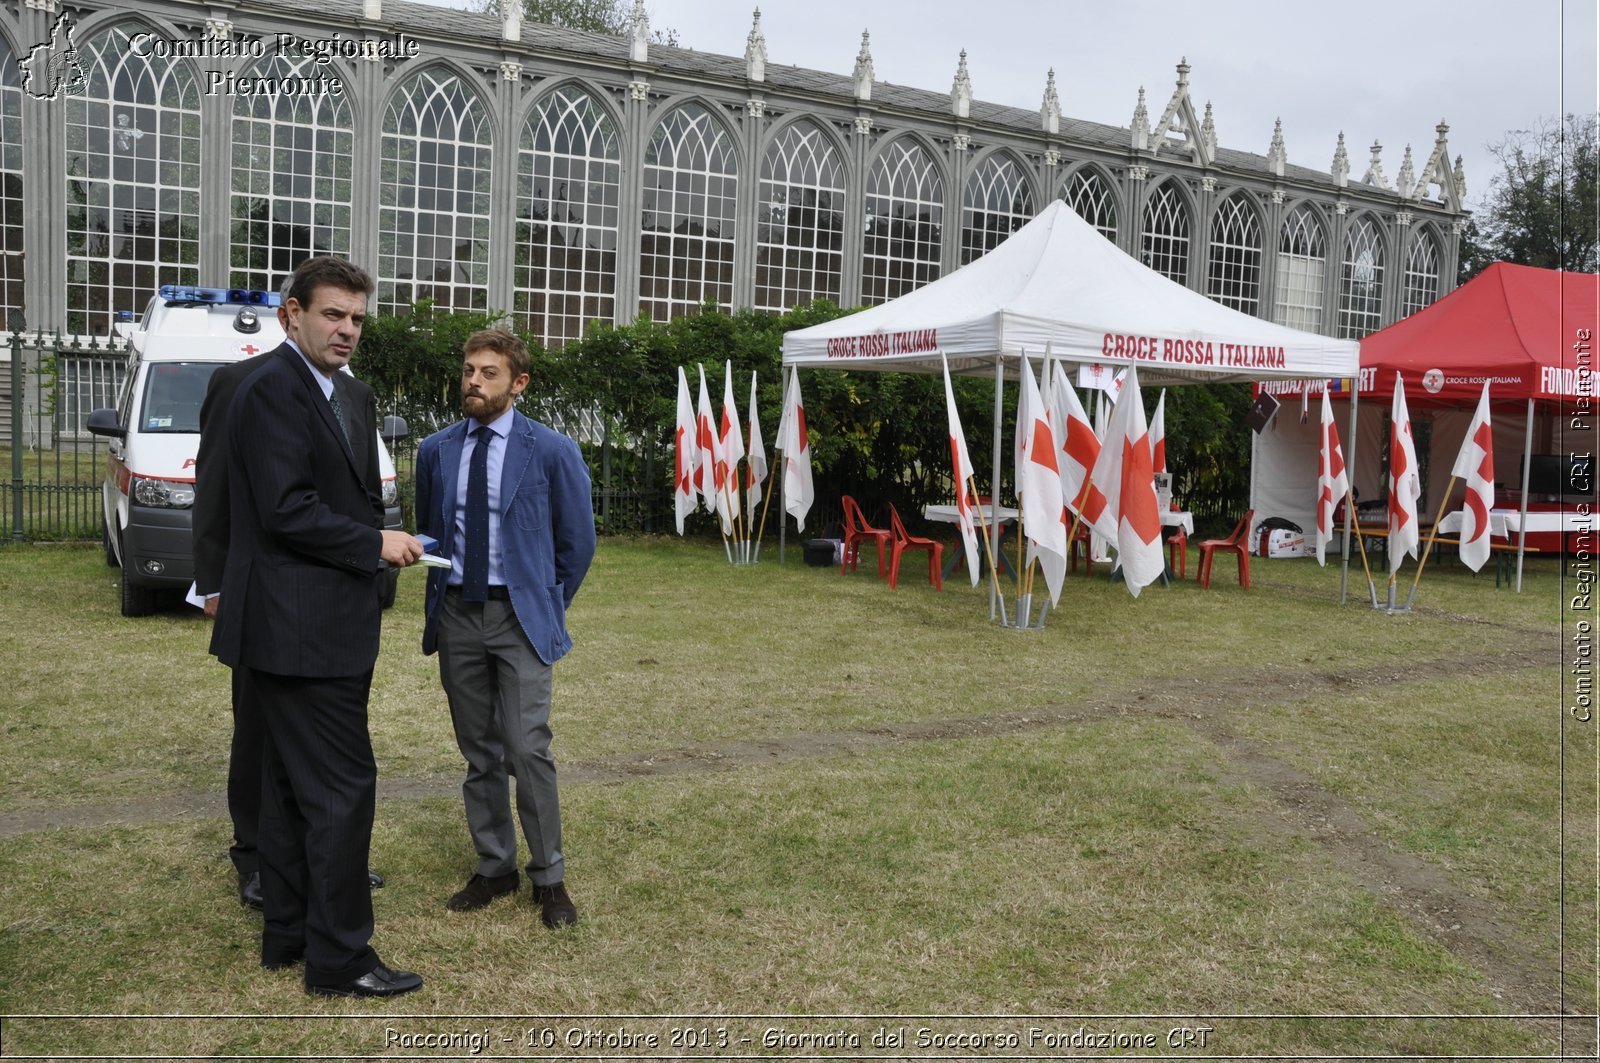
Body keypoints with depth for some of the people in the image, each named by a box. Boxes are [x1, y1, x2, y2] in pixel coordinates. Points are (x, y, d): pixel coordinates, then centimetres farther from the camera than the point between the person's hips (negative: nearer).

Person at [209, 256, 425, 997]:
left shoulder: (353, 398, 15)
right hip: (299, 630, -10)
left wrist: (381, 538, 5)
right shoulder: (272, 388, -14)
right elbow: (285, 509, -21)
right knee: (343, 784, -5)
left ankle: (288, 935, 28)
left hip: (328, 629, 10)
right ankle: (339, 956, 5)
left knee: (293, 788, 16)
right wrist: (374, 544, -12)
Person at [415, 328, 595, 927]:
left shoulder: (551, 451, -5)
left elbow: (577, 541, 2)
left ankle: (549, 878, 5)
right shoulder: (435, 451, 6)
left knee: (527, 749, -10)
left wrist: (546, 606, 6)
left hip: (519, 616, -4)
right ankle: (494, 868, 24)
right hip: (456, 614, 4)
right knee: (478, 752, 11)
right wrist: (439, 598, 15)